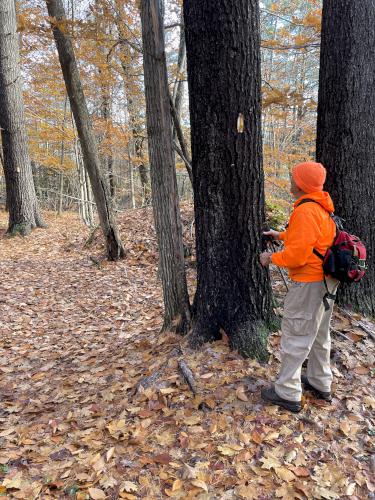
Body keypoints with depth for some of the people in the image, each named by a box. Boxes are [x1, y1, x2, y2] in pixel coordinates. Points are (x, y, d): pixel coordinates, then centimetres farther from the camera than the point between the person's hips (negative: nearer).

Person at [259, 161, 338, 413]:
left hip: (309, 283, -10)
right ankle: (320, 384, 37)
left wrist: (272, 258, -10)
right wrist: (282, 235, 20)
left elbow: (297, 255, -26)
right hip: (325, 280, 10)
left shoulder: (306, 211, -23)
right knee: (318, 334, 21)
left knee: (295, 336, 1)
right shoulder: (322, 208, 8)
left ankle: (287, 393, 13)